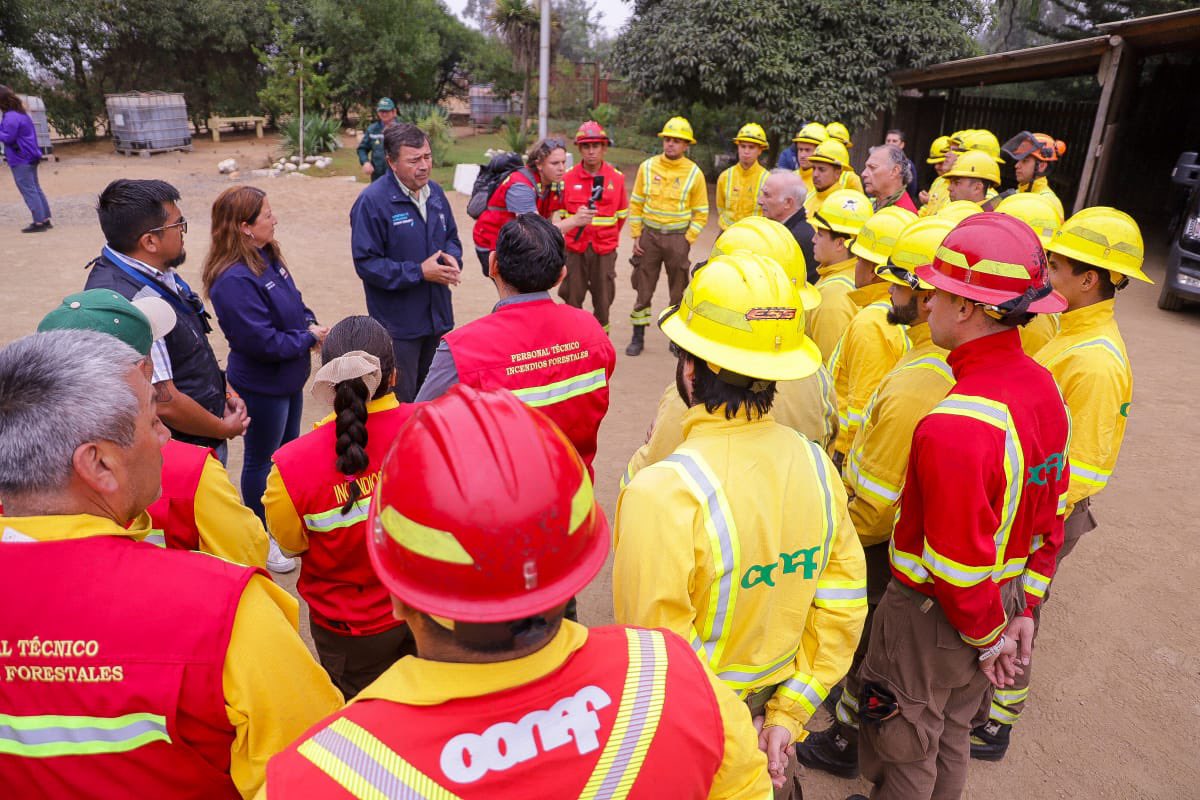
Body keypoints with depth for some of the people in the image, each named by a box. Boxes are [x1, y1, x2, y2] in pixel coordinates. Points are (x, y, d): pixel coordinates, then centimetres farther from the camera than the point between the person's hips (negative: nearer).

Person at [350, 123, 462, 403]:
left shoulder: (435, 193, 6)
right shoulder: (372, 201, -15)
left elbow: (452, 237, 18)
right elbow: (366, 264, -17)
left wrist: (452, 258, -7)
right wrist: (420, 272, -21)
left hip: (439, 317, 6)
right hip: (398, 326, -6)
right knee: (401, 405, 6)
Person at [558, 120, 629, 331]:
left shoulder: (617, 177, -2)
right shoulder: (568, 178, -4)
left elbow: (622, 213, 10)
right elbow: (561, 211, 9)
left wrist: (608, 235, 13)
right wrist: (574, 228, 11)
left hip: (605, 249, 0)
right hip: (574, 248, 0)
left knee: (603, 298, 7)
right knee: (572, 298, 7)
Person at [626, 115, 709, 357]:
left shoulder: (694, 173, -3)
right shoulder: (647, 167, 1)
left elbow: (701, 213, 0)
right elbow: (636, 204, 5)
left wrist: (687, 241, -8)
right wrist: (636, 236, 0)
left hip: (677, 237, -1)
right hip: (649, 235, 1)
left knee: (679, 291, 8)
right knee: (643, 290, 5)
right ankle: (638, 337, 16)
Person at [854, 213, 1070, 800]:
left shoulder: (955, 426, -34)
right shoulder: (1043, 387, -5)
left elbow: (957, 562, -27)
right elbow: (1050, 516, 4)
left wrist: (990, 636, -9)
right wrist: (1022, 609, 10)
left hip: (932, 617, -8)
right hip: (1002, 599, 8)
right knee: (951, 736, 30)